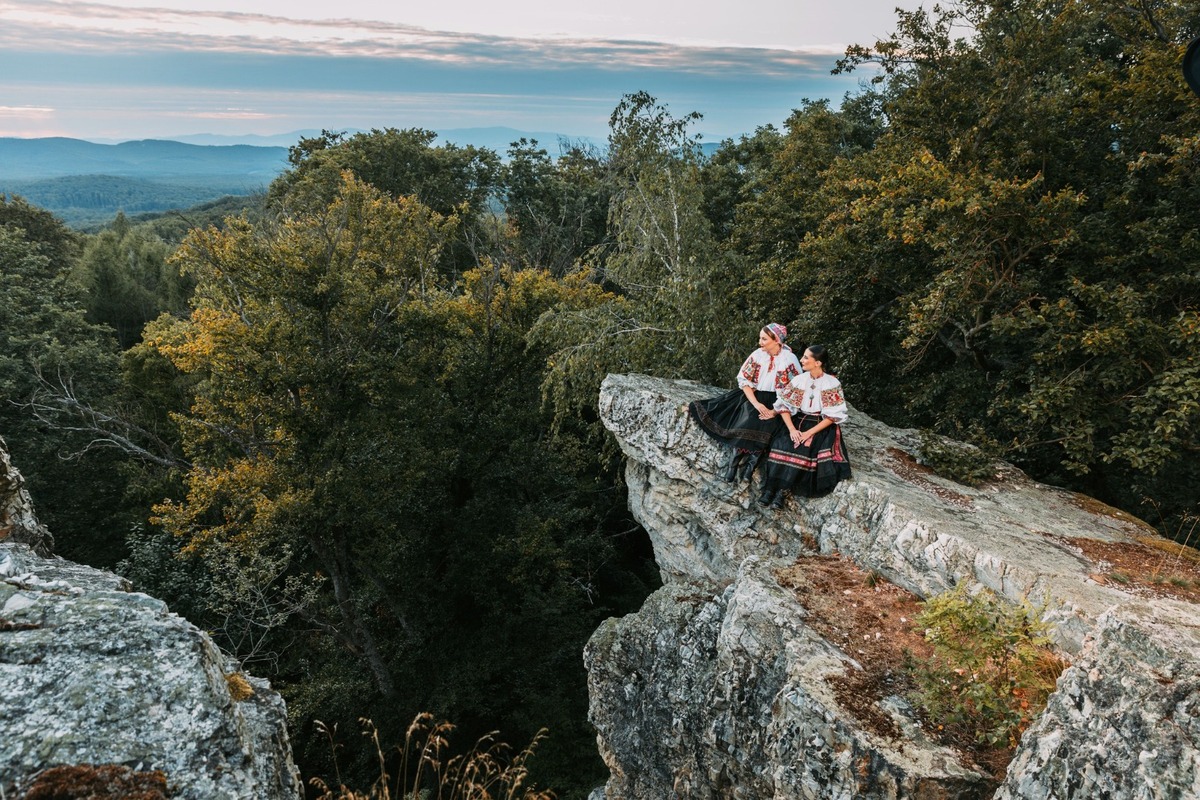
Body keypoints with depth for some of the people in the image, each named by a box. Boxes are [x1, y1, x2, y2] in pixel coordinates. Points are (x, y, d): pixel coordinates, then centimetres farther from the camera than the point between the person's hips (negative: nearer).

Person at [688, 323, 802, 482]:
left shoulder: (789, 360, -12)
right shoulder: (758, 354, -2)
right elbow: (744, 380, -2)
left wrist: (775, 412, -19)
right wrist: (756, 403, -15)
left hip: (776, 403, -3)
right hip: (754, 396, 3)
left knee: (761, 425, -29)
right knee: (745, 420, -23)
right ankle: (735, 466, -20)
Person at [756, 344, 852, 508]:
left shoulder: (832, 384, -8)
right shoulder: (799, 380, 2)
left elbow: (833, 416, -10)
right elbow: (783, 405, 1)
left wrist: (809, 433, -19)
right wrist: (792, 429, -14)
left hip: (822, 426, -3)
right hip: (798, 421, 3)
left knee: (804, 448, -31)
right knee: (781, 443, -25)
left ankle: (783, 490, -26)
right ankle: (770, 487, -25)